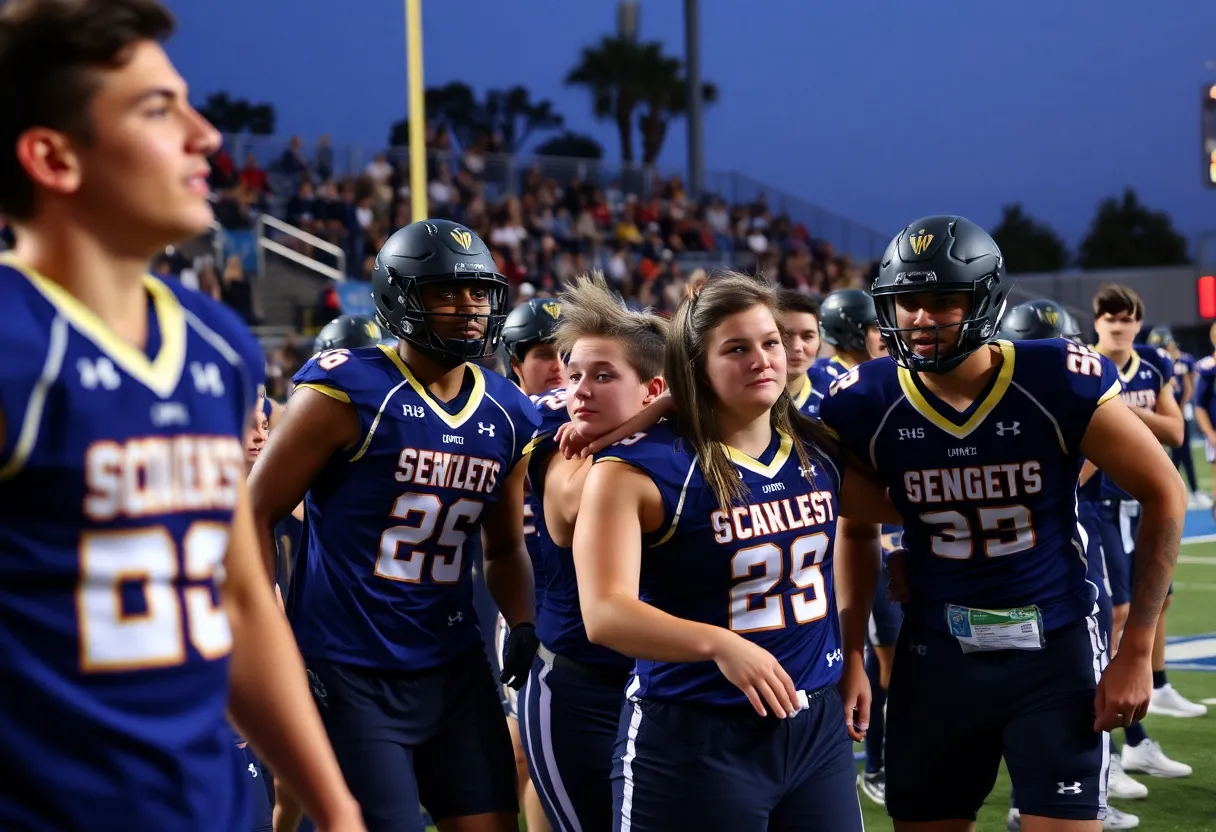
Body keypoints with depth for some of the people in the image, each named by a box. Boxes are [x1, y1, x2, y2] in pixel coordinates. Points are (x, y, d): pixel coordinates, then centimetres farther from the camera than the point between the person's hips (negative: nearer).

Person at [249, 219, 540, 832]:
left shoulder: (508, 416, 7)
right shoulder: (348, 393, -12)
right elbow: (256, 513, -8)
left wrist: (523, 622, 2)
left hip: (454, 668, 6)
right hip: (348, 677, -6)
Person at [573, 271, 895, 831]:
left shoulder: (820, 451, 6)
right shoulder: (641, 470, -13)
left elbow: (863, 526, 27)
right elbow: (605, 614, -23)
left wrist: (853, 651, 20)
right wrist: (719, 644, -37)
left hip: (819, 728, 6)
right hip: (694, 741, -5)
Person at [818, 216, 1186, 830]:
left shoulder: (1059, 385, -16)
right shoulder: (867, 404, -9)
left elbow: (1164, 496, -6)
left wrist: (1136, 650, -6)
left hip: (1053, 650, -2)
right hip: (935, 656, 3)